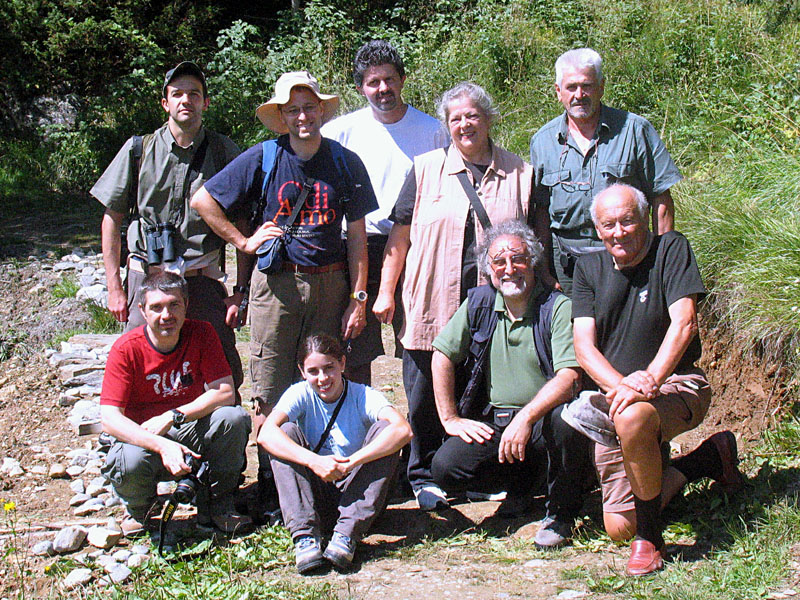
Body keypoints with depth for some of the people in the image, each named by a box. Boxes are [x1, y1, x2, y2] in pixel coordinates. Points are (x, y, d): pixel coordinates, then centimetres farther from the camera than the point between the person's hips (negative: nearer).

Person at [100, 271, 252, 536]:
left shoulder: (201, 334, -9)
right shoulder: (126, 349, -17)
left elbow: (225, 392, -15)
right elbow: (109, 419, -23)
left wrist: (172, 417, -27)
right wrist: (162, 445, -39)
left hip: (192, 433, 2)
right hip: (141, 436, -2)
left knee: (234, 417, -27)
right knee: (129, 463, -36)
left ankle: (216, 504, -4)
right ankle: (138, 510, 4)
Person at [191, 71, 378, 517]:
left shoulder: (345, 162, 4)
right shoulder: (262, 159, 0)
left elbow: (357, 236, 6)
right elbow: (202, 200, 7)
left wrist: (358, 299, 1)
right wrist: (244, 242, 2)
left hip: (329, 284, 1)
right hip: (275, 283, -1)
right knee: (271, 394, 1)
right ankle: (270, 485, 12)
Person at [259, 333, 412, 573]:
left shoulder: (362, 396, -8)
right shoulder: (300, 395, -4)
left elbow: (404, 430, -28)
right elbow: (266, 434, -24)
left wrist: (351, 462, -36)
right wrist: (314, 461, -36)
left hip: (356, 493, -1)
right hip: (314, 494, 1)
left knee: (383, 430, -21)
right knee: (287, 432, -19)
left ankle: (347, 533, -29)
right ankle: (305, 534, -28)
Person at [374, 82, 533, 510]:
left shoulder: (518, 173, 10)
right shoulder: (426, 169, 8)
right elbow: (400, 235, 7)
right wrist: (386, 291, 2)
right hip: (432, 306, 0)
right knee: (426, 398, 4)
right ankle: (424, 477, 19)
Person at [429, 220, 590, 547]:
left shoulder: (558, 307, -10)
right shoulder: (479, 303, 5)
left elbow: (569, 376, -21)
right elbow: (442, 356, 9)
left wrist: (526, 417, -33)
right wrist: (450, 418, 3)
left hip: (543, 421, -4)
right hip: (492, 422, 4)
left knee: (566, 419, -37)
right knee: (445, 468, -18)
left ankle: (560, 513, -9)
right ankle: (519, 483, 16)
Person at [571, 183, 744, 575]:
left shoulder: (671, 249, -3)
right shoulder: (588, 268, 7)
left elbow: (684, 322, -15)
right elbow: (583, 345, -4)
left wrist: (650, 379, -31)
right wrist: (620, 385, -24)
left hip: (676, 384, -5)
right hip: (614, 397, 5)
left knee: (632, 417, -41)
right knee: (618, 527, -2)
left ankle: (650, 539, -19)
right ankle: (710, 457, 21)